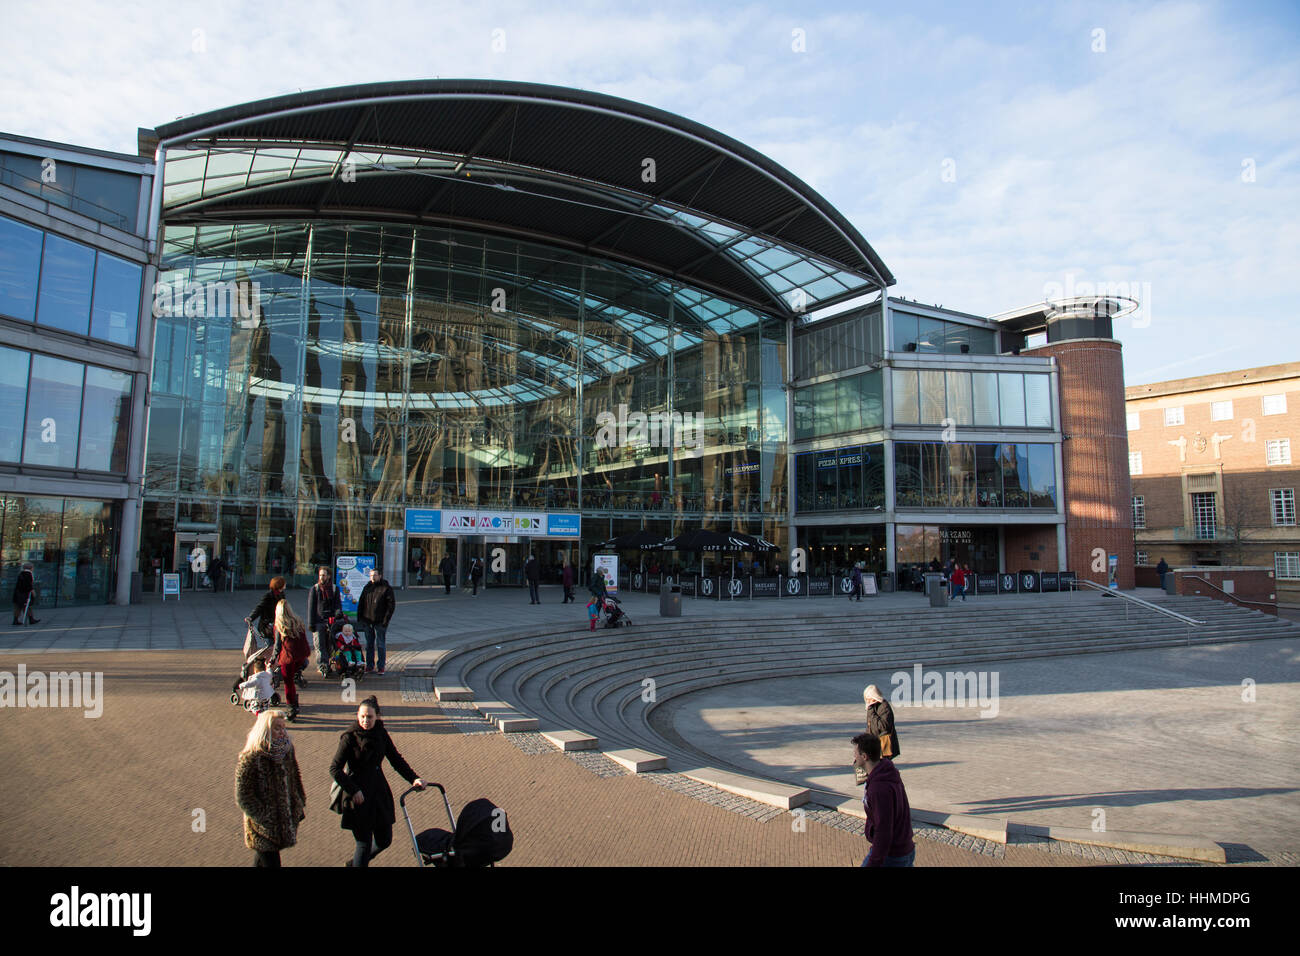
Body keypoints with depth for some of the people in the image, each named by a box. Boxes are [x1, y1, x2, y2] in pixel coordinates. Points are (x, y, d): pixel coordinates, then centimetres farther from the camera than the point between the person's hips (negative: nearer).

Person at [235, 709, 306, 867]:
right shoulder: (249, 760, -22)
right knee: (270, 861, -2)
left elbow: (295, 778, 12)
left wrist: (300, 804, 11)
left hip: (285, 818, 6)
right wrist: (265, 819, -19)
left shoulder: (286, 750, -2)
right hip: (262, 826, -6)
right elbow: (243, 798, -18)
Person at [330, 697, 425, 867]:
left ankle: (356, 863, 38)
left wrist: (413, 778, -5)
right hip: (359, 795, -5)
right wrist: (353, 790, -18)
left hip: (379, 792, 5)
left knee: (384, 840, 13)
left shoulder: (381, 733, 2)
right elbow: (334, 769, -12)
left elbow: (396, 759, 6)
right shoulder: (350, 737, -12)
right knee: (364, 843, -1)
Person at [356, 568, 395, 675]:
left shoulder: (386, 588, -4)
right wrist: (359, 617, 6)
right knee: (369, 645, 10)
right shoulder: (367, 587, 10)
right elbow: (361, 603, 16)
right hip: (367, 622, 5)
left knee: (380, 645, 0)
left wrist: (386, 620, -13)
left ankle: (381, 668, 6)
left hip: (380, 622, -4)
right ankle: (369, 667, 17)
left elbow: (391, 605, -7)